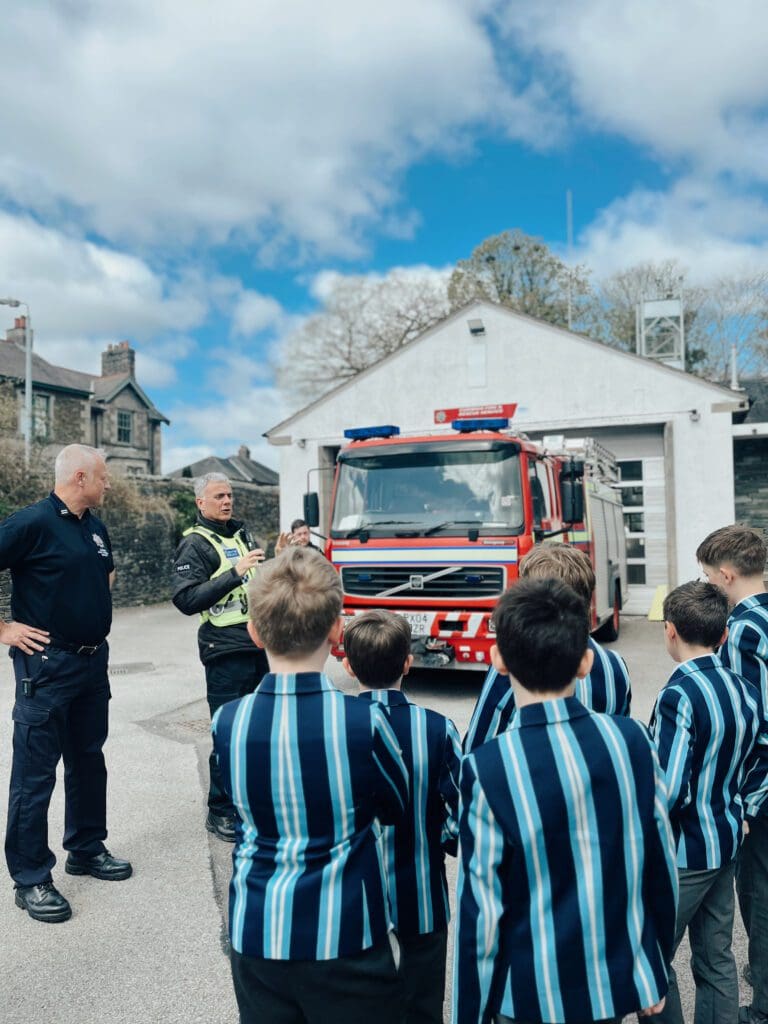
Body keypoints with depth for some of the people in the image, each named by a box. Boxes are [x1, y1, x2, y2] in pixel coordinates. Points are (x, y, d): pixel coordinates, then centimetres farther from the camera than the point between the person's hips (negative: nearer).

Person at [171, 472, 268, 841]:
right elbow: (186, 600, -19)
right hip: (227, 651, -7)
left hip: (261, 644, 7)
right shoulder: (194, 544, -7)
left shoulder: (241, 534, 14)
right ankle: (221, 812, 13)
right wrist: (235, 573, -24)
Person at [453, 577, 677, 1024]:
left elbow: (482, 909, -17)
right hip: (622, 982, 3)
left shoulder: (487, 769, -23)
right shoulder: (632, 738, -12)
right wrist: (657, 969, 13)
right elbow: (662, 865, -2)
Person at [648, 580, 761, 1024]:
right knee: (717, 957, 18)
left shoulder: (680, 696, -24)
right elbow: (745, 765, 12)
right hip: (726, 842, 8)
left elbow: (670, 792, -26)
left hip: (683, 852, -8)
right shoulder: (745, 691, 1)